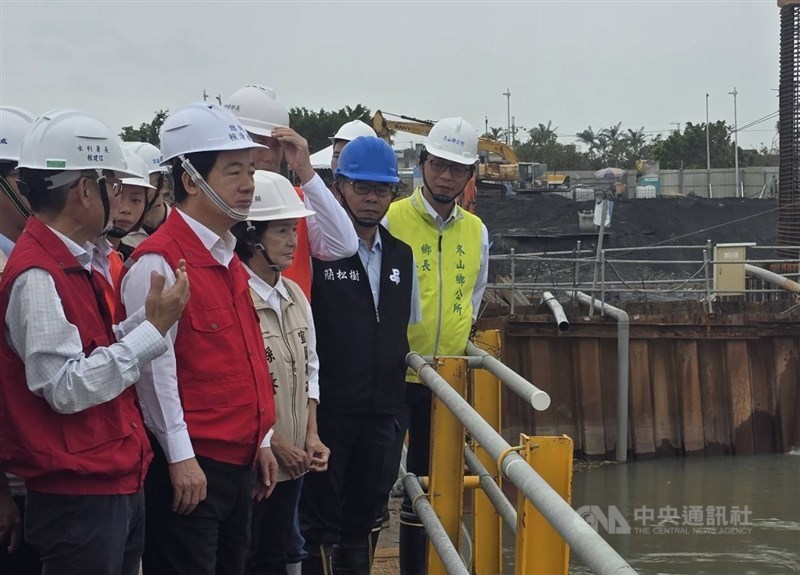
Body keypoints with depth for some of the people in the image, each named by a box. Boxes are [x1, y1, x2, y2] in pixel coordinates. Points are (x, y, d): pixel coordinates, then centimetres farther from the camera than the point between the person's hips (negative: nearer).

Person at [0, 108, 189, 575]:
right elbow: (66, 388, -23)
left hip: (116, 484, 9)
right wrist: (153, 328, -19)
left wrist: (150, 319, 6)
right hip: (79, 498, -9)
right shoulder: (38, 275, -18)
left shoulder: (74, 264, 12)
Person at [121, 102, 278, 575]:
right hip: (190, 465, -9)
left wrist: (260, 441, 16)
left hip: (239, 461, 9)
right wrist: (180, 457, -17)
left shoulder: (228, 258, 14)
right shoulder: (159, 261, -14)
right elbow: (154, 368, -17)